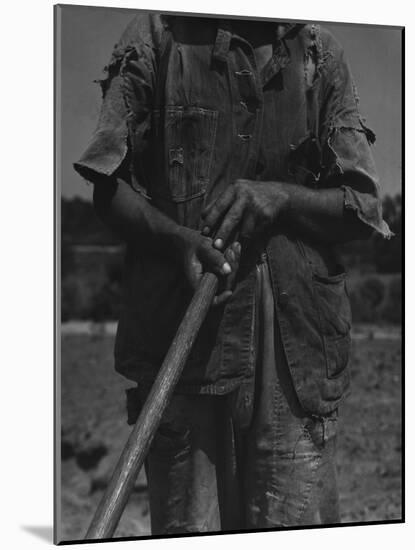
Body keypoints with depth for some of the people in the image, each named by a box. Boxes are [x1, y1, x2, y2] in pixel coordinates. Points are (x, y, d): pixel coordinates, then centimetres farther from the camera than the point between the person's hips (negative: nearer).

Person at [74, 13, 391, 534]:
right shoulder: (157, 34, 8)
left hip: (296, 336, 2)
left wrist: (279, 195, -9)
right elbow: (109, 186, 3)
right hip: (178, 334, -1)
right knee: (188, 530, -1)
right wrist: (177, 238, -16)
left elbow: (363, 206, 10)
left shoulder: (321, 54, 12)